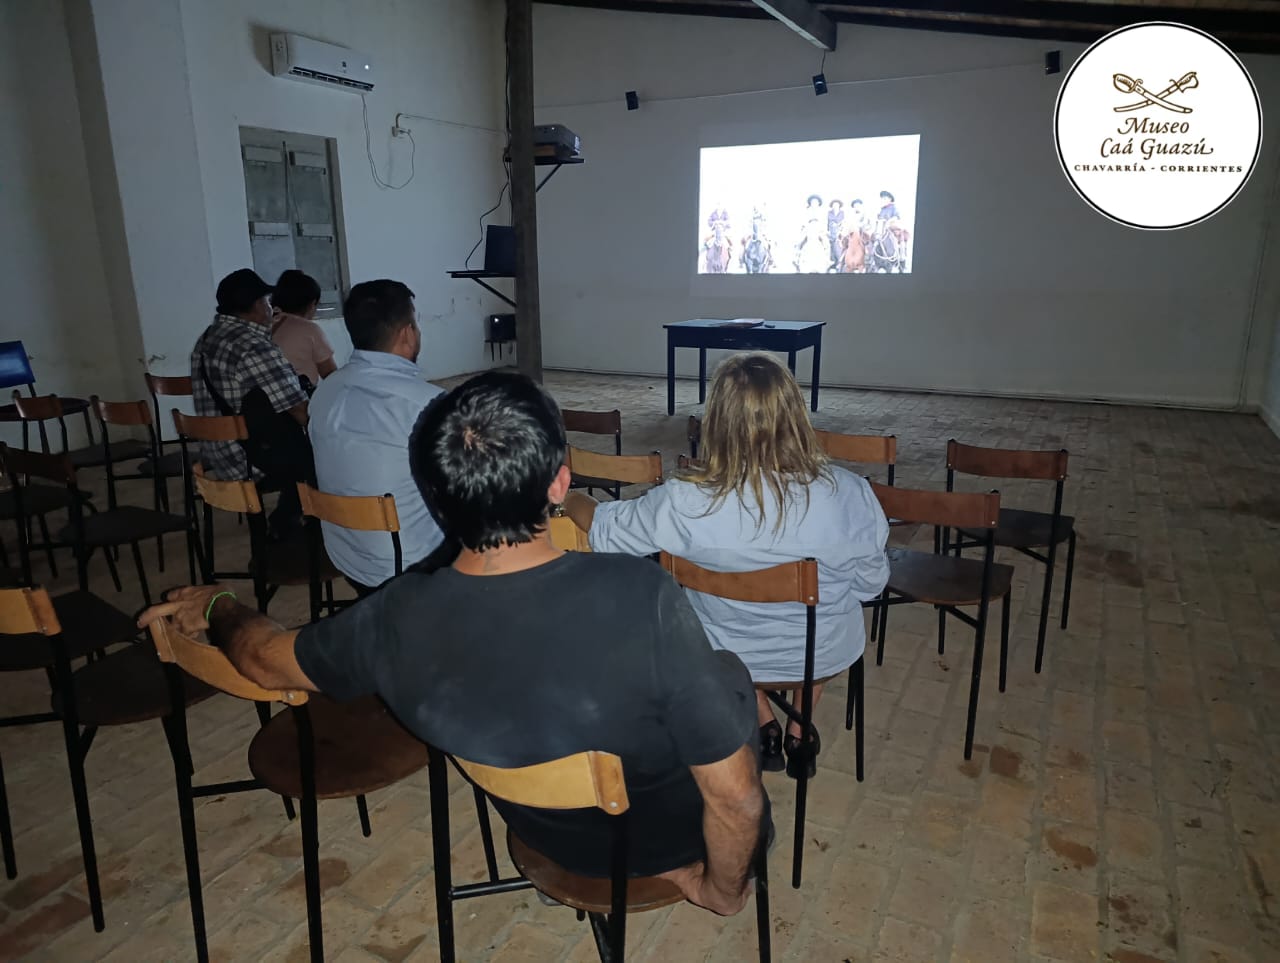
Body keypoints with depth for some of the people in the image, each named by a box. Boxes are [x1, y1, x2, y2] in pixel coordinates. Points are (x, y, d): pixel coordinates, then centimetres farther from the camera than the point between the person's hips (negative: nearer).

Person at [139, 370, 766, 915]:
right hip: (665, 831, -3)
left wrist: (215, 607, 18)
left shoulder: (399, 618, -26)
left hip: (548, 833, 4)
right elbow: (736, 798, -28)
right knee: (731, 675, 26)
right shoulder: (641, 596, -39)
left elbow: (266, 658, -5)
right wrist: (724, 890, -7)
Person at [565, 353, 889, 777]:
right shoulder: (847, 494, -27)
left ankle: (765, 726, 37)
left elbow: (603, 528, -9)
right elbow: (871, 584, -10)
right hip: (825, 654, 1)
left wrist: (569, 496, 12)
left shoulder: (684, 504, -28)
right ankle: (799, 734, 39)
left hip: (728, 657, 0)